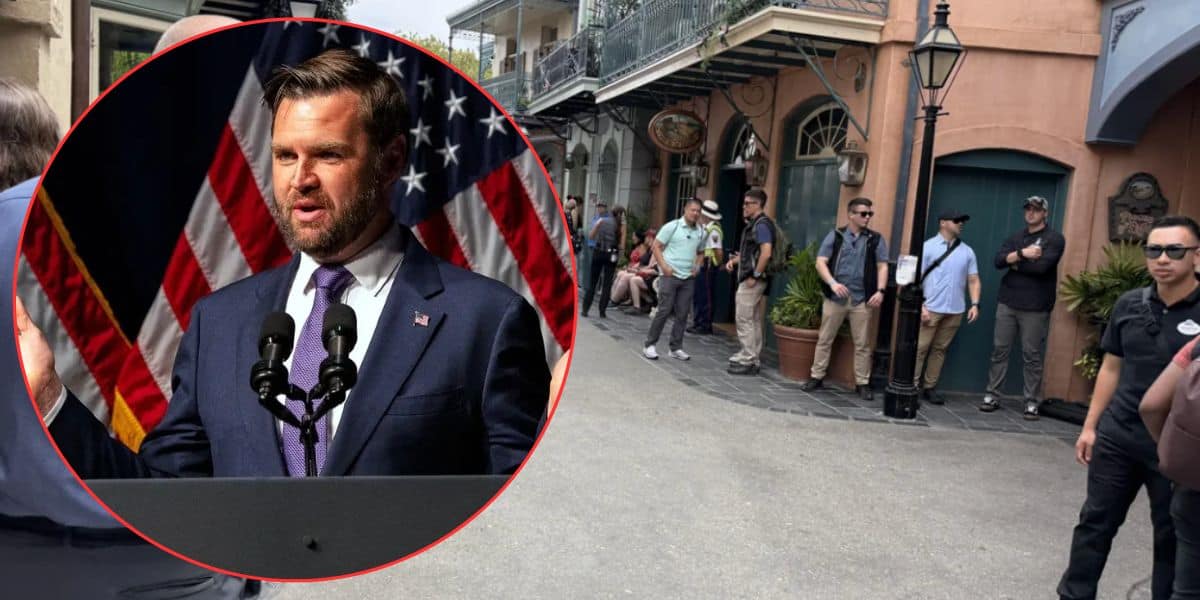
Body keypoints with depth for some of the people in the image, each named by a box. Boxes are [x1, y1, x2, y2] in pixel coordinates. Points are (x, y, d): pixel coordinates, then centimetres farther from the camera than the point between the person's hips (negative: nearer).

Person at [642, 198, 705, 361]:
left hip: (688, 279, 5)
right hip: (670, 276, -5)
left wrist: (697, 266, 6)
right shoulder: (672, 226, -5)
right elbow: (656, 246, -4)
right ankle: (649, 345, 5)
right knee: (664, 311, -6)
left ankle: (676, 348, 16)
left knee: (682, 314, 6)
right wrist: (664, 266, -13)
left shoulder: (701, 232, 9)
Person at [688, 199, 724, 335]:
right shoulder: (705, 228, 11)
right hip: (699, 266, 10)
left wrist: (718, 264, -6)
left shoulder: (713, 230, -17)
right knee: (697, 295, 15)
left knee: (705, 296, -2)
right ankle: (698, 323, 25)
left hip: (707, 266, -10)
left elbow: (719, 251, -18)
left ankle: (705, 326, 6)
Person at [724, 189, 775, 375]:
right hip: (748, 278, 10)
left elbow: (766, 253, -25)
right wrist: (734, 260, 12)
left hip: (752, 280, -10)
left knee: (744, 320, -5)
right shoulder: (753, 224, 16)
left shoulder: (761, 225, -14)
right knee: (754, 321, 13)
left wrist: (755, 276, -21)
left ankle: (748, 361, 0)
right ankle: (749, 358, 20)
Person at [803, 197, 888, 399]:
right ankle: (817, 377, 17)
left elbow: (882, 266, 5)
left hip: (862, 299, 1)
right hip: (835, 297, 0)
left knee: (862, 344, 5)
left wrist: (880, 291, -8)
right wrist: (832, 283, -16)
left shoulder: (876, 239, 6)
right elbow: (820, 262, -1)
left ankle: (862, 383, 14)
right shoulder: (835, 236, 3)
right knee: (825, 339, 6)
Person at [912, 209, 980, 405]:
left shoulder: (967, 251, 12)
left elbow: (973, 280, 13)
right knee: (920, 348, -4)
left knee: (940, 349, 7)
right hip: (931, 309, -4)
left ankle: (929, 388, 13)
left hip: (955, 311, 4)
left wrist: (974, 304, -1)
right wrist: (921, 306, -12)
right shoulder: (928, 247, 0)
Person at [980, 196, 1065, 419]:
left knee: (1031, 355, 0)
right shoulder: (1016, 237, 14)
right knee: (999, 350, 4)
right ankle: (992, 396, 10)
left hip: (1035, 307, -4)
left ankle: (1032, 402, 8)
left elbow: (1042, 267, -16)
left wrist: (1016, 263, -3)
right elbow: (999, 260, -1)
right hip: (1007, 302, 4)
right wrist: (1022, 253, -15)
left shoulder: (1054, 239, -1)